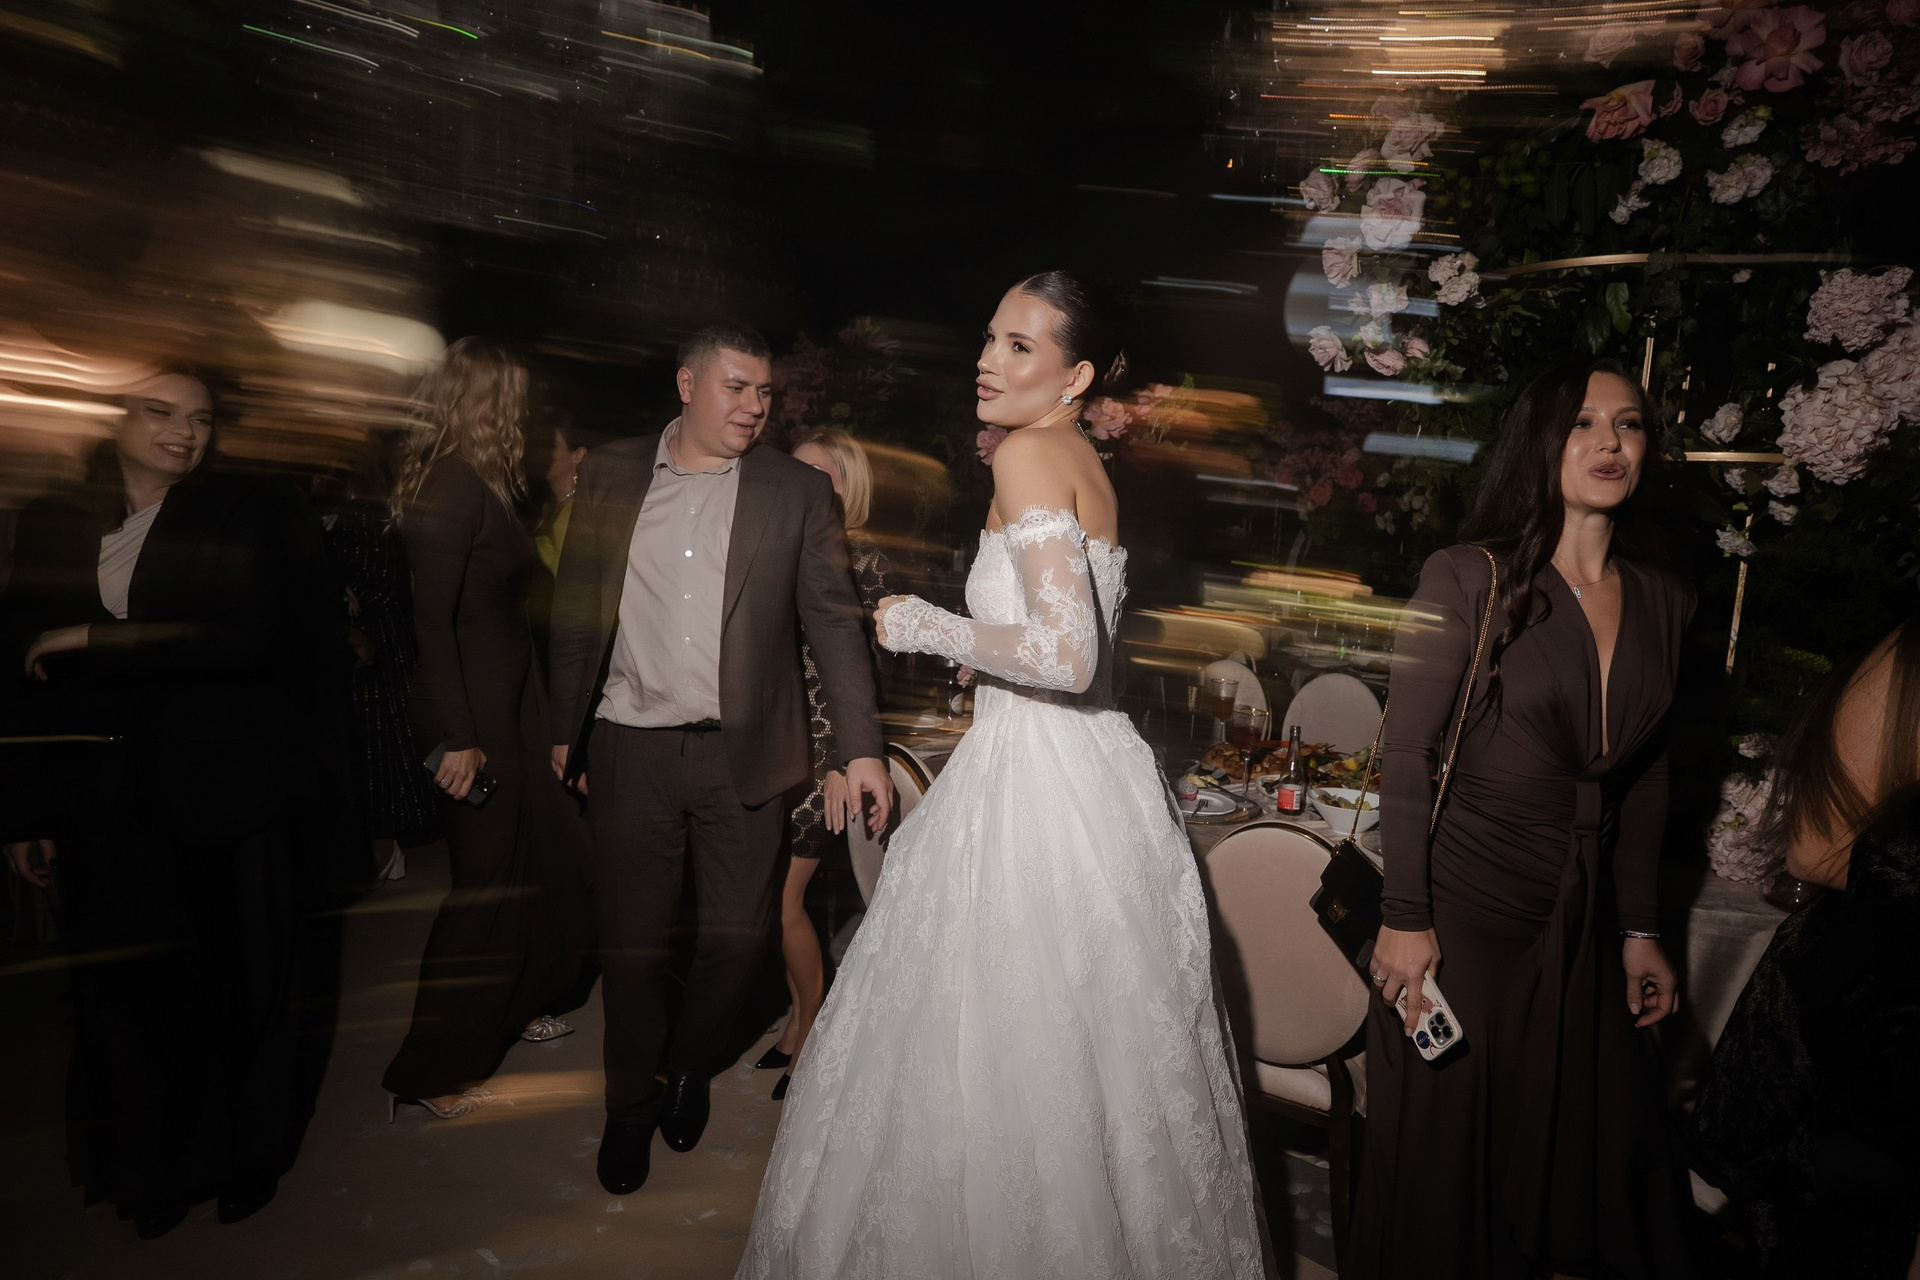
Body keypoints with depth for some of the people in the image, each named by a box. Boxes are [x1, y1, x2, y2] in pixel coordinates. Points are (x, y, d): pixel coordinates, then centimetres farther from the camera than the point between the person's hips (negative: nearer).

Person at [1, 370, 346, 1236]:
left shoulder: (255, 518, -1)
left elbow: (250, 636, -14)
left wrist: (98, 639, -12)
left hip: (237, 798, -2)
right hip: (113, 811, 3)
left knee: (247, 985, 7)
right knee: (130, 991, 6)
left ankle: (244, 1157, 29)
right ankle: (150, 1169, 28)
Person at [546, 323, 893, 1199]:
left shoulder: (797, 491, 1)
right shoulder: (610, 475, 5)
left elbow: (833, 622, -3)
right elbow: (577, 610, 9)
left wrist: (861, 748, -9)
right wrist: (566, 728, 10)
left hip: (743, 755, 0)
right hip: (629, 753, 1)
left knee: (741, 934, 6)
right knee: (632, 942, 9)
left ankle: (689, 1065, 38)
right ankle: (632, 1109, 33)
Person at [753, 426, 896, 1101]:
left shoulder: (864, 559, -5)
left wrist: (842, 763, -14)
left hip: (819, 751, -5)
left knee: (781, 898, -3)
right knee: (768, 895, 8)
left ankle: (813, 1030, 18)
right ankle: (799, 1016, 27)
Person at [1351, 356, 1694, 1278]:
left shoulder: (1665, 604, 6)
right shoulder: (1468, 580, -11)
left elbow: (1646, 781, 13)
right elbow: (1405, 755, -12)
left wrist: (1638, 929, 13)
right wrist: (1405, 919, -14)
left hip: (1587, 931, 5)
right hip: (1465, 920, -5)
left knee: (1599, 1164, 15)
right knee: (1446, 1168, 10)